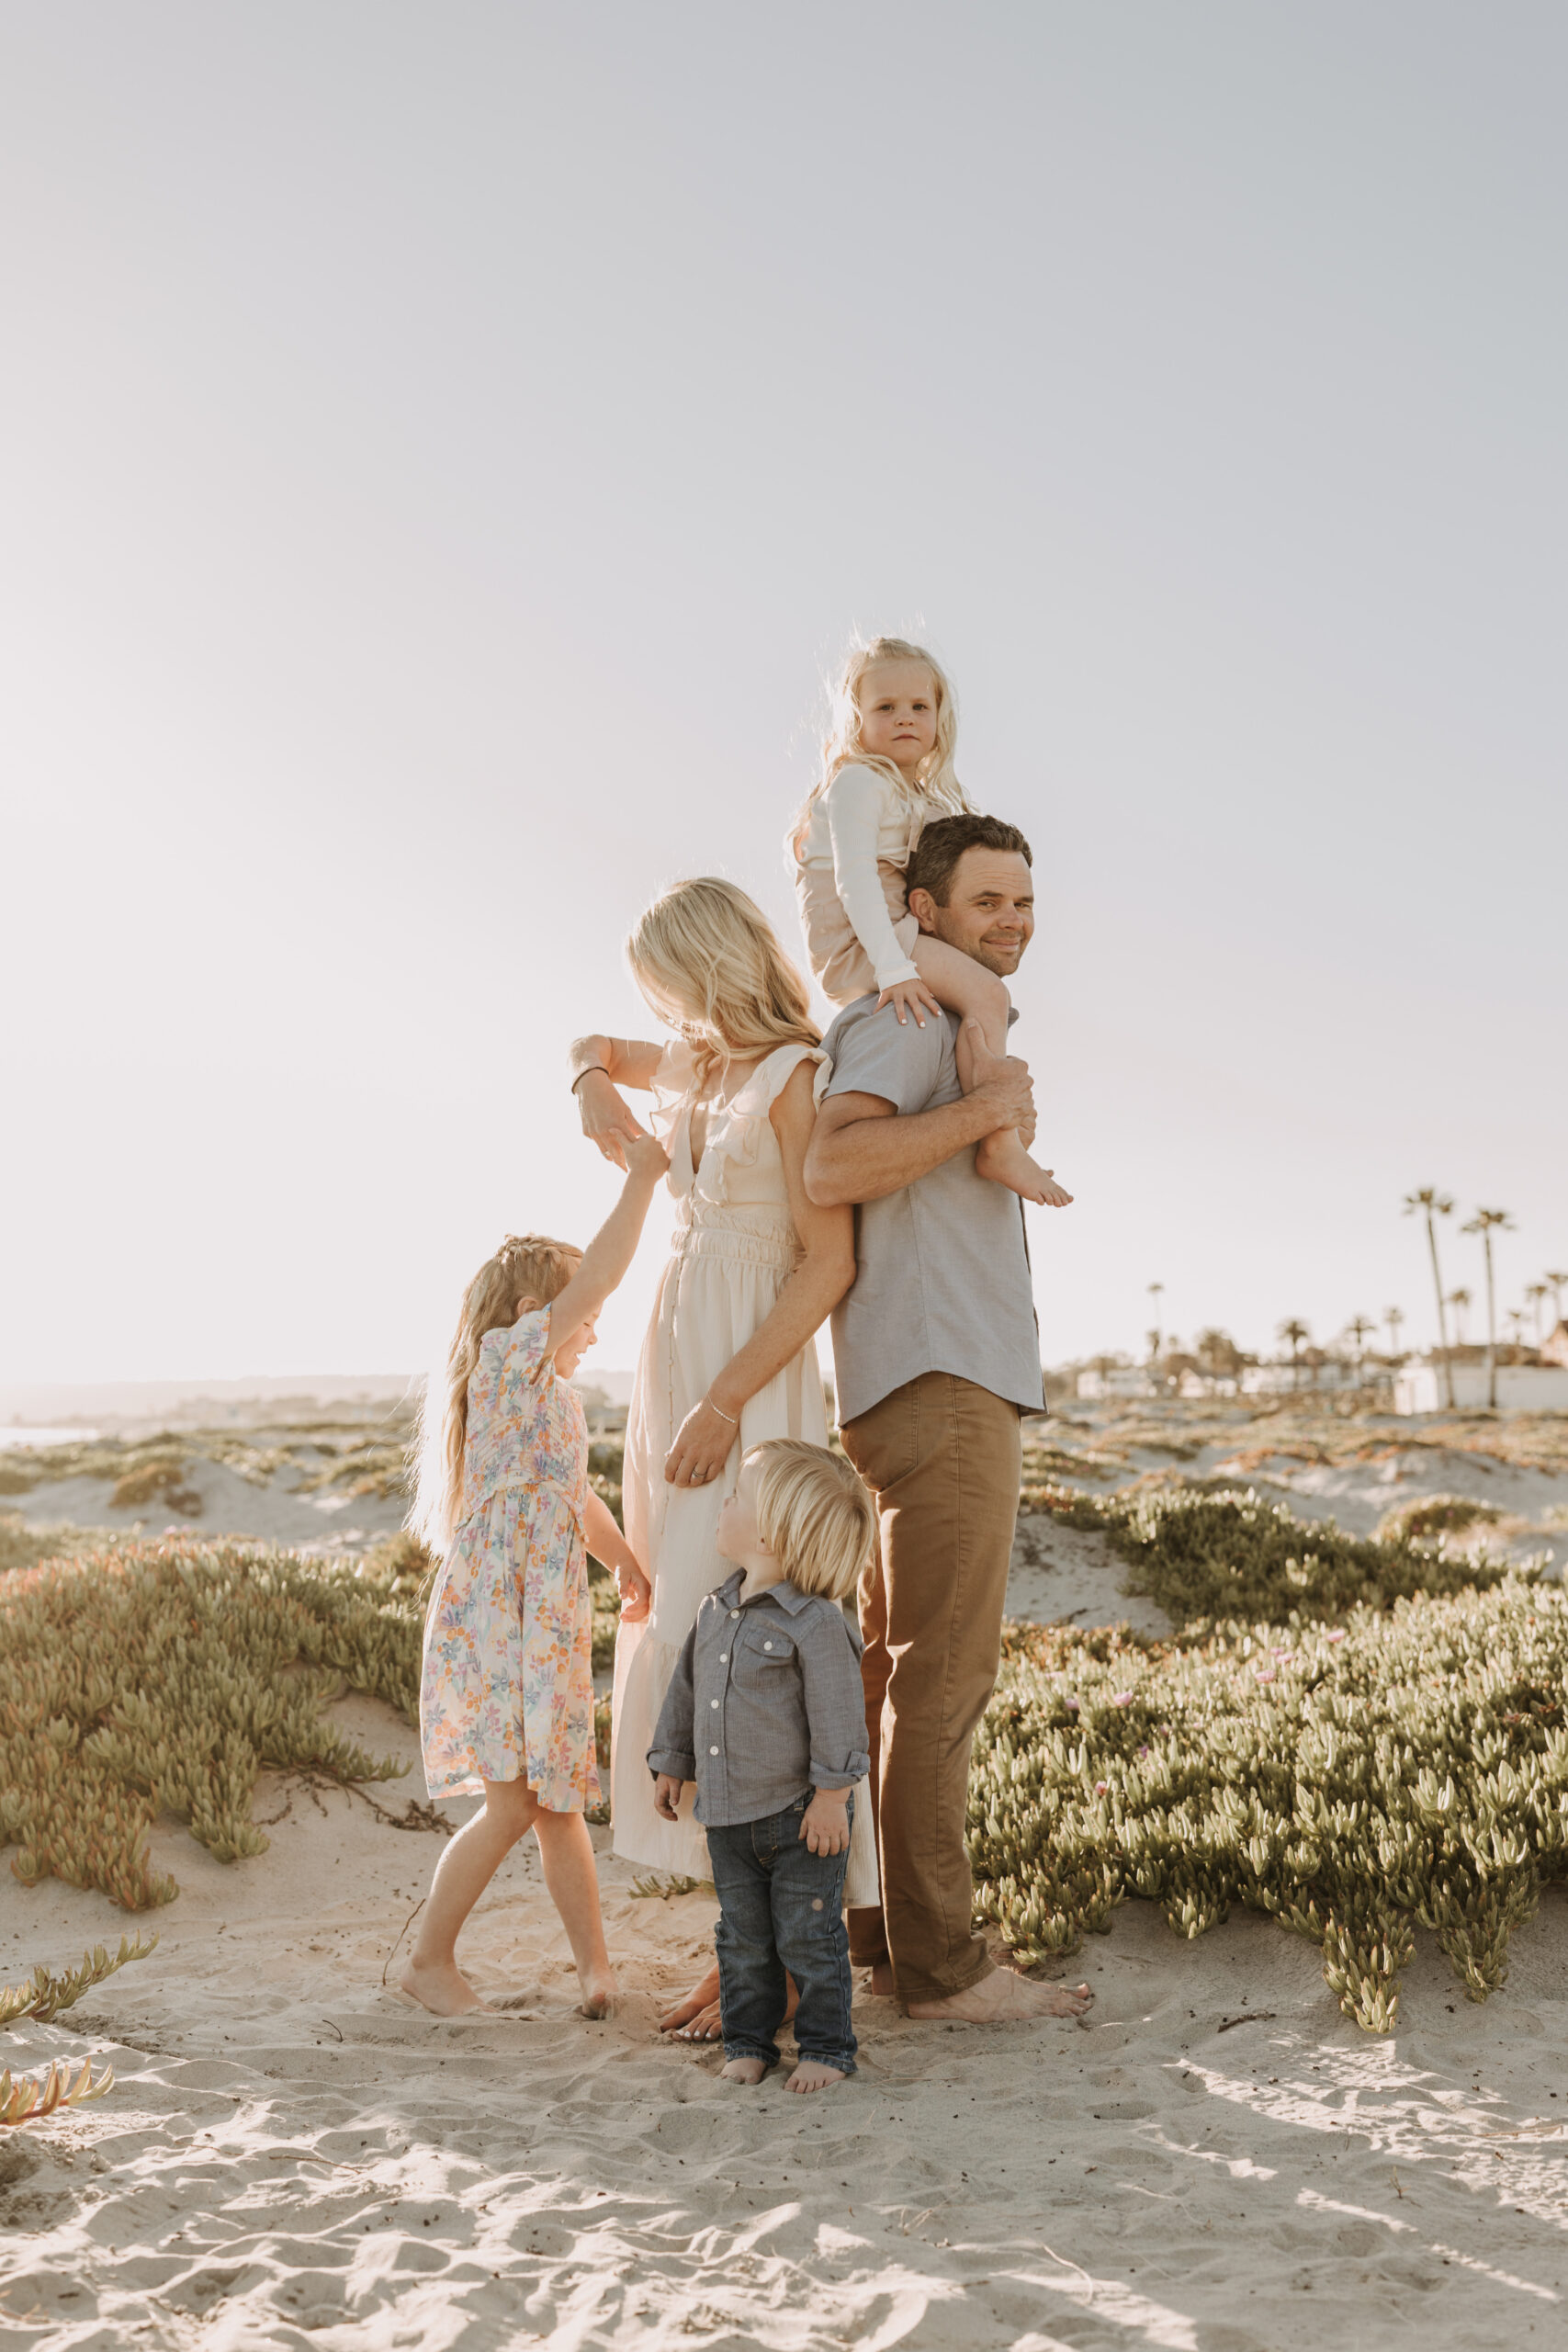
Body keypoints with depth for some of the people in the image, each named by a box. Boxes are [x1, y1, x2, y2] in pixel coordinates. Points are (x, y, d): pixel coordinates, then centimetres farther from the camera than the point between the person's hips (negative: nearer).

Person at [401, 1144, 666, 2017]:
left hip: (548, 1626, 9)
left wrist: (630, 1563, 33)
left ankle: (595, 1963, 17)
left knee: (558, 1803, 11)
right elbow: (593, 1279, -21)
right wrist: (641, 1178, -17)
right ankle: (430, 1961, 7)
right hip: (491, 1618, -9)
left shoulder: (553, 1398, 20)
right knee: (513, 1804, -8)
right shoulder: (506, 1360, -9)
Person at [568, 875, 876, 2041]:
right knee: (688, 1654, 8)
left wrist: (724, 1403, -20)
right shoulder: (699, 1068, 13)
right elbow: (593, 1047, 35)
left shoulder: (794, 1076, -10)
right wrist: (593, 1082, 10)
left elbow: (831, 1263, -16)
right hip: (676, 1372, 8)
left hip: (751, 1383, -8)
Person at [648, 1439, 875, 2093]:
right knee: (744, 1938, 15)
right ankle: (749, 2041, 27)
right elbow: (686, 1690, 16)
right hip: (728, 1813, 6)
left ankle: (825, 2046, 18)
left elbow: (838, 1713, -17)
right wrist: (671, 1764, 18)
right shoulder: (715, 1611, 4)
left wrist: (831, 1794, -17)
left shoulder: (814, 1622, -19)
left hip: (800, 1814, -6)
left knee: (808, 1937, 4)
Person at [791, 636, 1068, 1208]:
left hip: (887, 939, 10)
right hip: (856, 945, -10)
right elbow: (854, 880, -21)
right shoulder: (858, 782, -10)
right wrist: (894, 969, -30)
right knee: (986, 993, -23)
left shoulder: (923, 795, 21)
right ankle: (998, 1143, -27)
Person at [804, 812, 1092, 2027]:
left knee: (901, 1667, 10)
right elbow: (831, 1165, -24)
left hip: (961, 1383, 10)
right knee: (944, 1668, -10)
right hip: (937, 1378, -10)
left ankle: (874, 1923, 16)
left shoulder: (959, 1032, 26)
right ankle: (937, 1960, -6)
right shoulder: (901, 1015, -6)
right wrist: (988, 1107, -20)